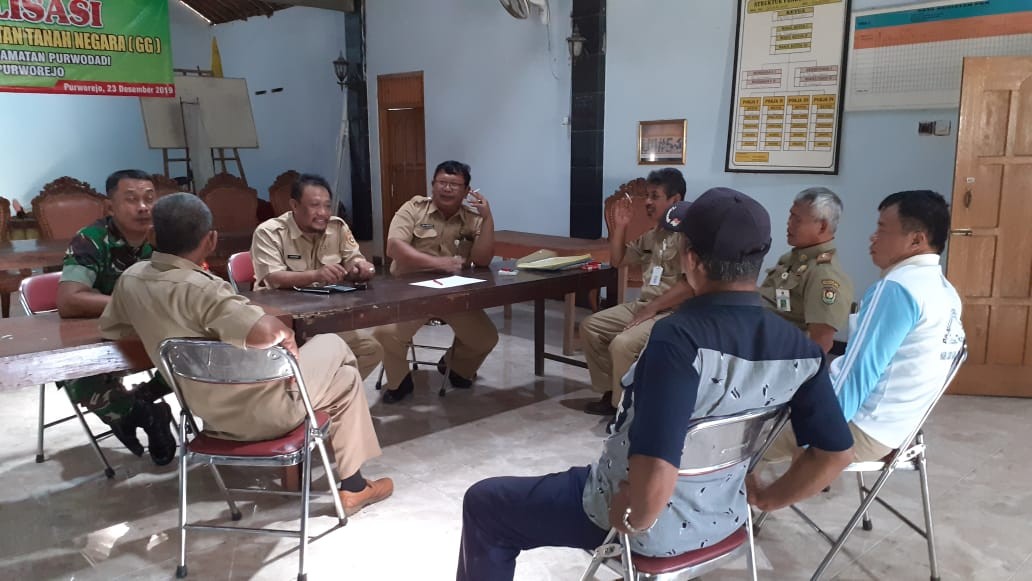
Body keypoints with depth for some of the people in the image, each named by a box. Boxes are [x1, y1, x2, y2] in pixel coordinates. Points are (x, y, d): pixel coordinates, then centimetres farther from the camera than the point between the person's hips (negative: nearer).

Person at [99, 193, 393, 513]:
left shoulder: (131, 278, -5)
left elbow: (109, 327, 14)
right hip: (257, 413, -8)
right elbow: (268, 333, -42)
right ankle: (352, 486, 23)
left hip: (208, 411, 8)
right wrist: (285, 331, -19)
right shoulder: (199, 288, -30)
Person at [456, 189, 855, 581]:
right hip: (724, 518, 7)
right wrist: (765, 499, 8)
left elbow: (655, 476, -41)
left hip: (652, 523, -6)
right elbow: (837, 453, -5)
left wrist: (634, 520, -20)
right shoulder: (800, 349, -12)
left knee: (484, 504, 11)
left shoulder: (679, 337, -33)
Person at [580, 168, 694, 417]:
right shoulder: (651, 236, 14)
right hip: (642, 305, 10)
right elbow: (617, 260, 23)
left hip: (673, 313, -10)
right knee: (591, 327, 8)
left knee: (622, 344, -29)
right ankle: (610, 392, 14)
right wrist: (619, 226, 9)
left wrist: (654, 307, -19)